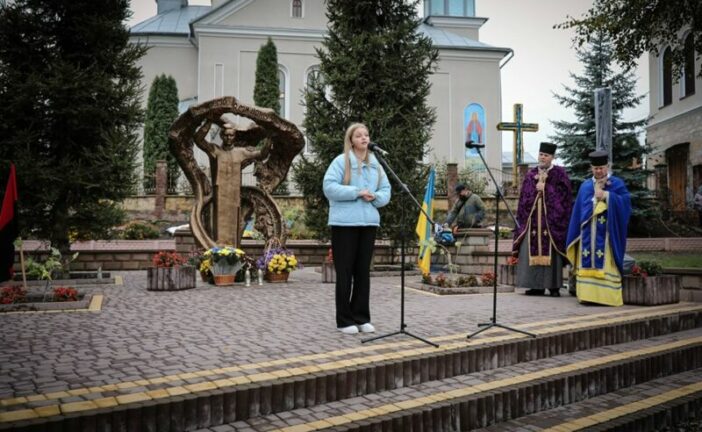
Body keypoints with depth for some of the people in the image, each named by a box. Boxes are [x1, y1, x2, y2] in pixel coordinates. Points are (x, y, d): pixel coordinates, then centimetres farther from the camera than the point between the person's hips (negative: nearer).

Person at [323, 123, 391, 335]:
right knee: (345, 271, 0)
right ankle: (344, 319, 7)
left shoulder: (375, 164, 13)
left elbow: (386, 190, 13)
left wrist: (376, 196, -9)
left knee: (363, 271, 10)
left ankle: (361, 317, 18)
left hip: (369, 223, 5)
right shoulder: (341, 161, -3)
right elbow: (329, 187, -12)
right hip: (345, 223, -5)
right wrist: (356, 192, -18)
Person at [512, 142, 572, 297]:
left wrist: (545, 187, -10)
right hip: (533, 220, 3)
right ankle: (537, 285, 7)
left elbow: (564, 194, -7)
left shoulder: (559, 174, 5)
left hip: (551, 220, -3)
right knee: (532, 252, 1)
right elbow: (524, 198, 12)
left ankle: (554, 286, 2)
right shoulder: (530, 174, 15)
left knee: (550, 252, -4)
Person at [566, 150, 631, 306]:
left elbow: (625, 200, -8)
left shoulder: (617, 183, 6)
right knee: (587, 264, -1)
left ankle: (606, 296, -3)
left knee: (604, 263, -6)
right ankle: (589, 294, 1)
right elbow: (580, 208, 11)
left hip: (606, 233, -3)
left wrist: (607, 195, -12)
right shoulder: (585, 185, 15)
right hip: (588, 232, 3)